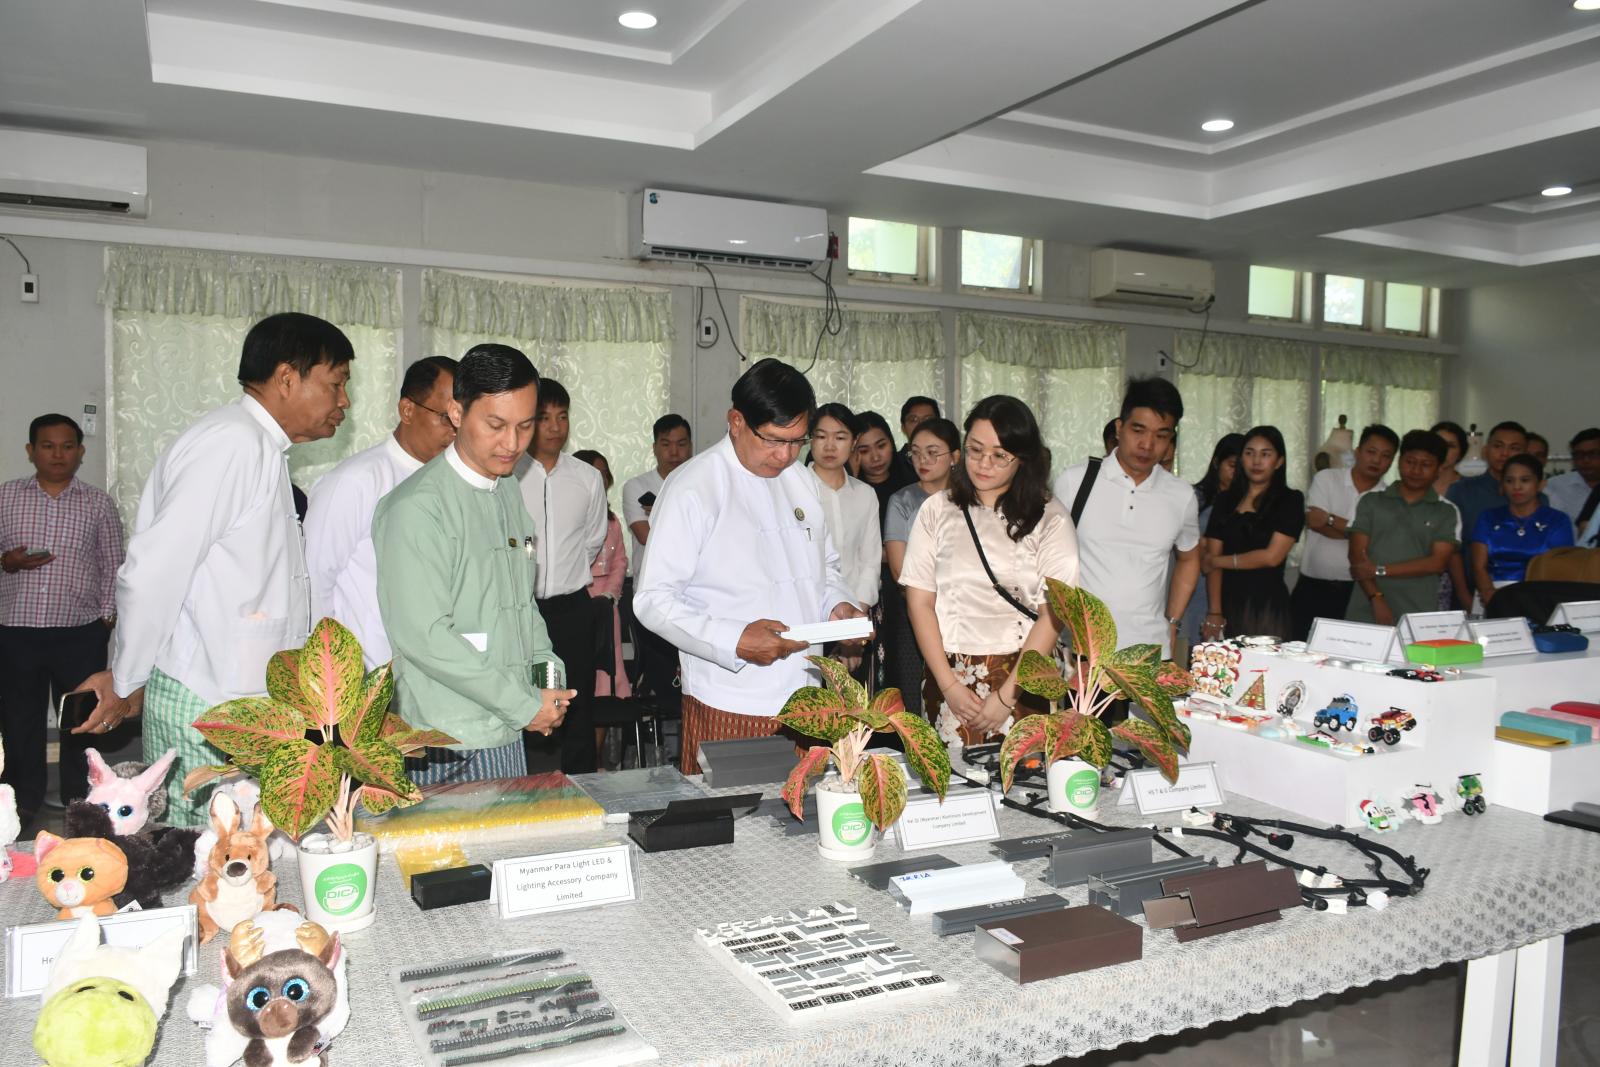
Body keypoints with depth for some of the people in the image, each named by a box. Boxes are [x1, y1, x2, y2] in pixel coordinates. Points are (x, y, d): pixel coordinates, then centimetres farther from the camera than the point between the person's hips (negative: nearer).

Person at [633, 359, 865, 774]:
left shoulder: (802, 482, 11)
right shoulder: (693, 487, -11)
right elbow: (653, 600, -14)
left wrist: (839, 605, 3)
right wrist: (735, 640, -24)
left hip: (806, 697, 6)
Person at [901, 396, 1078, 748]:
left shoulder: (1049, 518, 1)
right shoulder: (938, 510, 5)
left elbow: (1053, 614, -5)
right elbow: (919, 600, 2)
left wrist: (1005, 695, -11)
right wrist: (950, 685, -6)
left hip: (1022, 677, -1)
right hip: (948, 675, 1)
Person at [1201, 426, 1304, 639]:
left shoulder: (1290, 500, 2)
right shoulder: (1226, 501, 11)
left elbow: (1272, 556, -8)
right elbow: (1211, 560, 3)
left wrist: (1218, 561, 1)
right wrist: (1215, 613, -6)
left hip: (1267, 606, -3)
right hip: (1228, 605, 3)